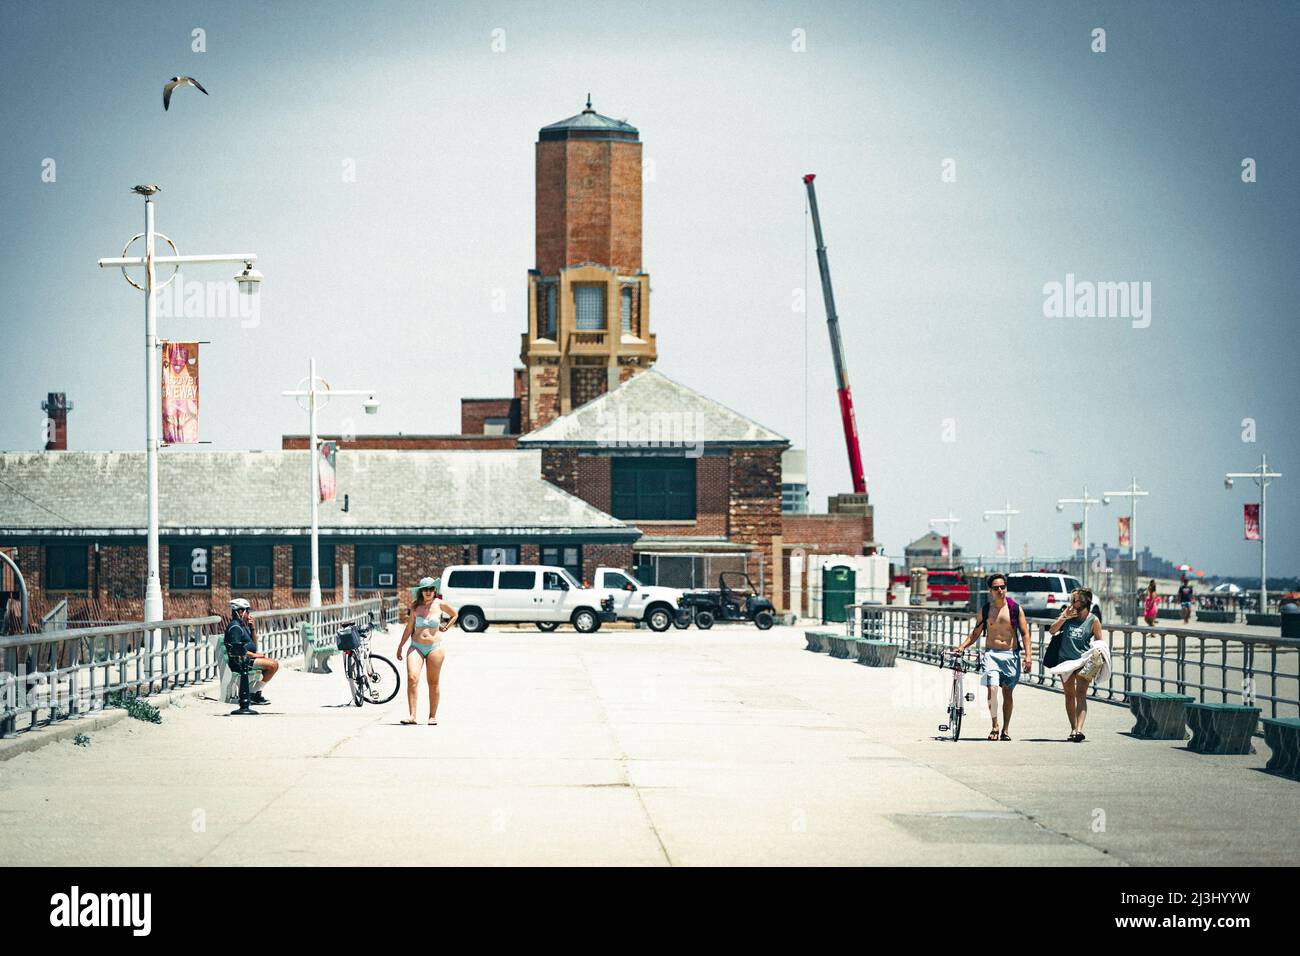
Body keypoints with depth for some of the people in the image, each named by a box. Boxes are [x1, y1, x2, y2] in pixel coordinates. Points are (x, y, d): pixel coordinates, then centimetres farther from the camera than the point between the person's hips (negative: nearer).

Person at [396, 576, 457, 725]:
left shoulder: (440, 604, 1)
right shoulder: (416, 606, 4)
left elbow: (455, 614, 20)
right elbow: (409, 627, 12)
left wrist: (446, 627, 14)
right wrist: (400, 646, 15)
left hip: (435, 647, -1)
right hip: (416, 646, 1)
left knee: (433, 683, 5)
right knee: (412, 678, -16)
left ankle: (433, 716, 16)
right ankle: (412, 715, -16)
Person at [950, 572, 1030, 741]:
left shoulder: (1015, 609, 2)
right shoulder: (985, 610, 7)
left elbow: (1024, 633, 2)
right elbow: (975, 633, 14)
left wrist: (1027, 655, -7)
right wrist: (962, 646, -1)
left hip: (1010, 655, 0)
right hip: (991, 653, 0)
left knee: (1007, 693, 5)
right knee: (992, 689, -16)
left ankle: (1005, 730, 15)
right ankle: (994, 726, -3)